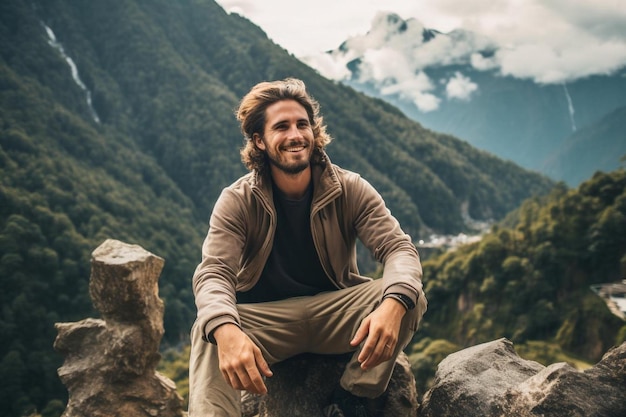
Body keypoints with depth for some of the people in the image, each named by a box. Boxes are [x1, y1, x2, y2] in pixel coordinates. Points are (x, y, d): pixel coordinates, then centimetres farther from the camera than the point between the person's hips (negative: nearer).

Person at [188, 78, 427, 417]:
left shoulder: (350, 190, -7)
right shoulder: (236, 201, -10)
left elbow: (399, 248, -17)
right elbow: (213, 272, -22)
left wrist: (392, 305, -42)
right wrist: (226, 331, -47)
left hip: (336, 313, 2)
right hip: (265, 318, -1)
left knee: (410, 297, -25)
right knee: (208, 332, -32)